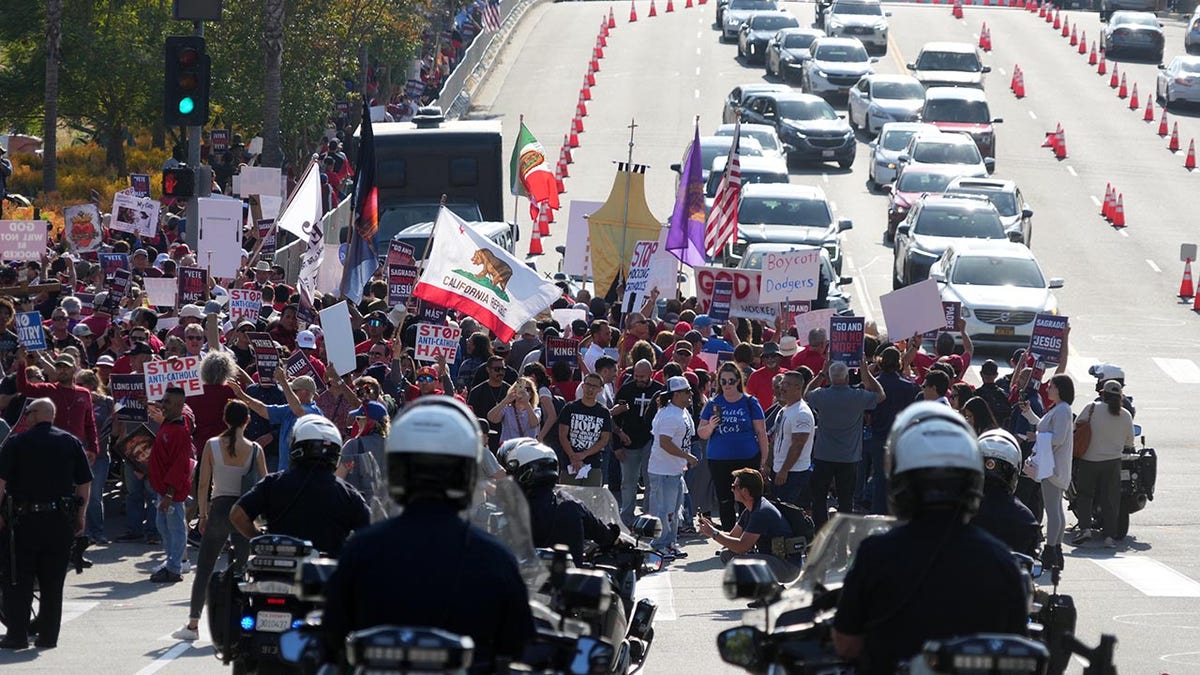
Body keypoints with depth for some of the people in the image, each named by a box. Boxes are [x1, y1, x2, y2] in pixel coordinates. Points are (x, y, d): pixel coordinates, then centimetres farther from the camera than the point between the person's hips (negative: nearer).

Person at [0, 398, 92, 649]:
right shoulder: (71, 443, 5)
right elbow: (85, 483, 5)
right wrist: (80, 515, 13)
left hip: (24, 518, -3)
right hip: (61, 522, 3)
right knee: (52, 582, 9)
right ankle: (48, 635, 9)